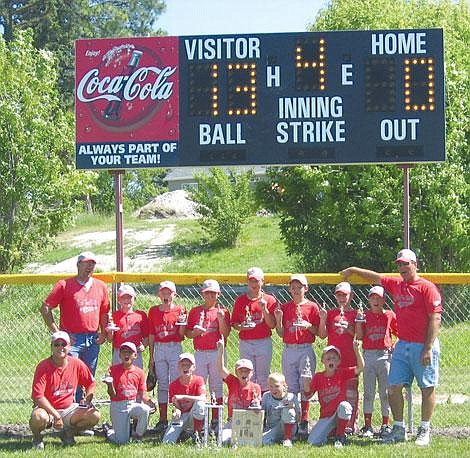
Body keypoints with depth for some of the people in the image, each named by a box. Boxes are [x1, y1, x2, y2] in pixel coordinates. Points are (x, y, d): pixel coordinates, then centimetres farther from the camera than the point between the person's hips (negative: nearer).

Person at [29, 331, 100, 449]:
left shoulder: (77, 364, -3)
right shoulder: (43, 367, -17)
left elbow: (91, 383, 15)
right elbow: (37, 396, -23)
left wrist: (87, 399, -5)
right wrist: (56, 415, -27)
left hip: (68, 409, 5)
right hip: (47, 409, -5)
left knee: (95, 416, -15)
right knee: (39, 417, -39)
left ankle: (68, 433, 13)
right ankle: (36, 438, -1)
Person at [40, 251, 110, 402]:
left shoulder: (101, 286, 11)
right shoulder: (64, 285, -4)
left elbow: (104, 312, 21)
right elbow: (45, 308, -5)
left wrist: (103, 333, 8)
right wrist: (57, 332, -10)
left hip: (93, 339, 5)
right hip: (72, 339, -5)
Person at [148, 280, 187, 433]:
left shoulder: (180, 310, 1)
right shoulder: (153, 311, 7)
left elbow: (181, 335, 0)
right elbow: (151, 335, 9)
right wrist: (151, 356, 7)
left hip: (175, 348, -2)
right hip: (159, 349, 2)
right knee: (162, 385, 5)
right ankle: (163, 420, 7)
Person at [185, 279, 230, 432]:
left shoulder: (223, 311, 4)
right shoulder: (195, 311, 8)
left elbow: (225, 334, -4)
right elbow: (187, 333, 9)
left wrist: (221, 318, -17)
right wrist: (195, 332, -12)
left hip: (217, 352, -1)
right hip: (200, 353, 1)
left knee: (217, 386, 2)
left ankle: (215, 420, 6)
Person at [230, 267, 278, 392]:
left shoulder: (269, 300, 1)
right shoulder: (240, 300, 6)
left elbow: (272, 325, -3)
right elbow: (233, 323, 8)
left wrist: (264, 309, -15)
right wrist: (241, 327, -13)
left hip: (264, 343, -1)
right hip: (245, 343, 1)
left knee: (263, 377, 3)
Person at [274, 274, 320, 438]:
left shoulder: (312, 307, 1)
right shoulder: (285, 307, 10)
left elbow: (318, 332, 1)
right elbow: (281, 333, 9)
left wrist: (308, 326, -17)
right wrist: (278, 320, -7)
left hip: (306, 350, -3)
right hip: (289, 349, 3)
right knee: (291, 387, 5)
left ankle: (304, 423, -6)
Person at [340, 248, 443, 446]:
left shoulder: (427, 287, -8)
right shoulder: (396, 285, 13)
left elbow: (435, 319, -12)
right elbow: (376, 277, 31)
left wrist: (428, 348, -17)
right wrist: (354, 270, 33)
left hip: (423, 346, -7)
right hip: (402, 346, 7)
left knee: (427, 388, 0)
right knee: (394, 387, 2)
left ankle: (425, 430, 6)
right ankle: (399, 429, 9)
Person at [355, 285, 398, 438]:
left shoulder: (390, 315, 5)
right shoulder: (365, 315, 6)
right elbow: (359, 337, 0)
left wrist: (394, 346, -4)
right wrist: (358, 321, -12)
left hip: (385, 356, -1)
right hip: (369, 355, 1)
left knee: (385, 392, 3)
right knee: (368, 392, 2)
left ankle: (385, 425, 8)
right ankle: (367, 426, 4)